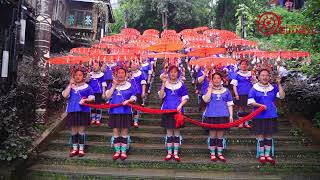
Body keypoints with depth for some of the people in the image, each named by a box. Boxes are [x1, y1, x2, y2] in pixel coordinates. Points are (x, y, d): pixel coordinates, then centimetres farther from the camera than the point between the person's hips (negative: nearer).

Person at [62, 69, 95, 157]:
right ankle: (74, 148, 22)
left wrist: (85, 100, -19)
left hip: (83, 111, -2)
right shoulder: (70, 86, 9)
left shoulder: (87, 87, 3)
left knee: (81, 130, 3)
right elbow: (65, 95, -6)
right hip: (72, 111, 2)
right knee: (73, 130, 10)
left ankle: (81, 149, 14)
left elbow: (92, 97, 0)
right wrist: (70, 84, -8)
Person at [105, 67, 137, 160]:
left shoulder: (129, 85, 2)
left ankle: (123, 151, 15)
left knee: (124, 132, 5)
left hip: (126, 112, -1)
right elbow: (107, 96, -7)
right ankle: (117, 151, 19)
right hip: (114, 111, 1)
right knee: (116, 132, 7)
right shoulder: (112, 85, 5)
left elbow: (134, 97, 3)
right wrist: (114, 85, -10)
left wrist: (128, 100, -17)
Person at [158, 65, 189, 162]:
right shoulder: (165, 83, 4)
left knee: (176, 132, 5)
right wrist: (163, 84, -15)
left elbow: (185, 98, 5)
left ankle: (176, 153, 14)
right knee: (169, 132, 7)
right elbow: (161, 96, -7)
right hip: (167, 110, 0)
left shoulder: (181, 84, 3)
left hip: (177, 111, 0)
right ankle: (169, 153, 16)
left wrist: (180, 105, -13)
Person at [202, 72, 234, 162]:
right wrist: (210, 88, -9)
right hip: (211, 116, -1)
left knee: (220, 136, 7)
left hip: (223, 116, 1)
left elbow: (230, 104, 10)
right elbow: (206, 100, -13)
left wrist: (231, 115, 2)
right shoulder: (208, 90, 6)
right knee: (212, 136, 5)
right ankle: (212, 154, 16)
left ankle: (220, 154, 18)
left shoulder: (226, 90, 11)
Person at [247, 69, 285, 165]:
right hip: (259, 116, -3)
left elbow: (282, 96, -7)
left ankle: (267, 155, 23)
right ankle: (261, 155, 17)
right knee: (260, 136, 4)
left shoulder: (273, 88, 5)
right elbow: (250, 102, -5)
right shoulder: (254, 88, -3)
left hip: (272, 116, 3)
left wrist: (279, 84, -11)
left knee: (269, 136, 11)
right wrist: (260, 105, -19)